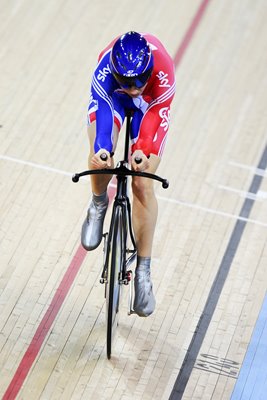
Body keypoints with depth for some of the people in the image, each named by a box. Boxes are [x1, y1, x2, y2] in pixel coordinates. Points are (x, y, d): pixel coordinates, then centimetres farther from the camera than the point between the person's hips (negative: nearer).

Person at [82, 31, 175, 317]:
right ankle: (98, 206, 9)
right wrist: (101, 149, -59)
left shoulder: (163, 71, -40)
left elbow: (156, 115, -34)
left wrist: (144, 151, -50)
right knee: (100, 159, -28)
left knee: (143, 185, -10)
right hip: (111, 96, 1)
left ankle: (143, 272, 1)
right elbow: (102, 108, -42)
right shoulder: (106, 66, -39)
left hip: (150, 104, -1)